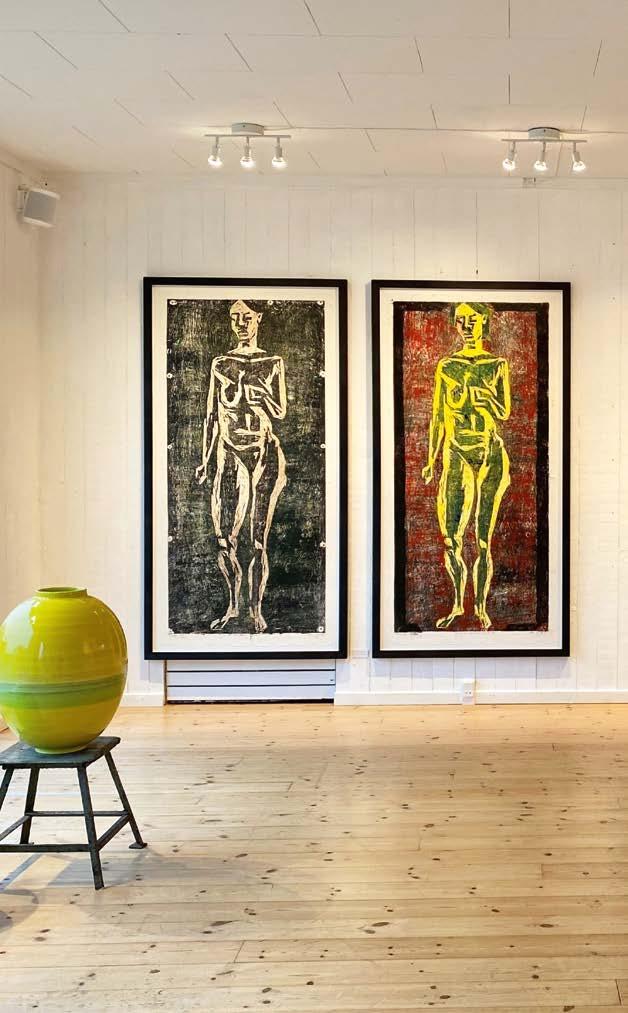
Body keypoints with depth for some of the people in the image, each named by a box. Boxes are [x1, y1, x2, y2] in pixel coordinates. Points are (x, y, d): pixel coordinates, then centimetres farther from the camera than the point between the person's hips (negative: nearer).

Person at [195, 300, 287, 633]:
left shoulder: (273, 364, 6)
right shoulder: (220, 364, 10)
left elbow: (280, 413, 4)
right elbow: (211, 415, 11)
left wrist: (261, 392, -16)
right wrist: (205, 460, 7)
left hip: (265, 454, -2)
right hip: (230, 455, 2)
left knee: (258, 540, -2)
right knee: (224, 539, -1)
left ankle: (255, 609, 8)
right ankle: (233, 605, 17)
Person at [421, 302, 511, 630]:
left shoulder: (497, 365, 6)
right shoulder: (446, 367, 9)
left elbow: (505, 412, -1)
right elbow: (438, 417, 11)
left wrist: (483, 393, -20)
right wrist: (430, 460, 7)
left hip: (490, 455, -1)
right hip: (457, 455, 1)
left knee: (483, 540, 0)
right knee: (450, 539, -3)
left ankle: (481, 607, 10)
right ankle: (458, 604, 15)